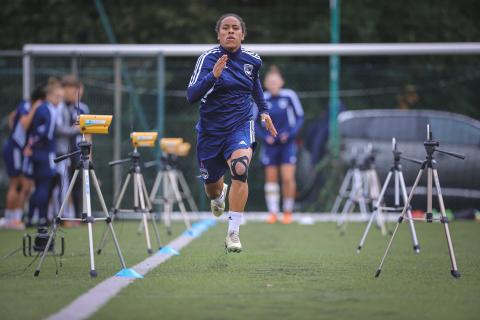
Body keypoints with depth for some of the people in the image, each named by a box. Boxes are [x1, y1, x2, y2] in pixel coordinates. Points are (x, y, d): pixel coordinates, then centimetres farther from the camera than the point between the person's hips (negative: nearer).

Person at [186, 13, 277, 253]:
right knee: (212, 187, 14)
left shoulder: (252, 60, 0)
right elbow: (191, 96, -19)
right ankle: (219, 194, 56)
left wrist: (264, 110, 22)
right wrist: (213, 75, -31)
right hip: (210, 129, 0)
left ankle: (233, 232, -25)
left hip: (241, 126, 0)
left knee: (240, 168, -30)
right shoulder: (208, 58, -10)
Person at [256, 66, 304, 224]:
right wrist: (265, 136, -7)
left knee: (288, 178, -9)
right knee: (271, 179, 3)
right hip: (270, 145, 1)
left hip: (287, 143, -1)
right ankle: (273, 212, 11)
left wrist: (291, 133, -9)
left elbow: (300, 116, 3)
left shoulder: (289, 96, -8)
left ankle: (288, 211, 6)